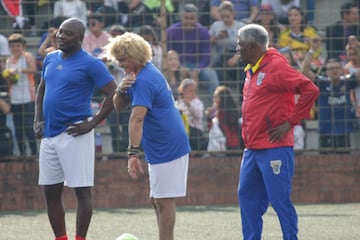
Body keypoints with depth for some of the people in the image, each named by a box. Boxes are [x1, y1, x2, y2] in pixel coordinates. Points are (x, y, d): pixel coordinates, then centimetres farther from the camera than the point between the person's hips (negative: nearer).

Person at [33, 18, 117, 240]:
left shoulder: (91, 64, -9)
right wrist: (38, 119, 13)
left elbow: (113, 94, -11)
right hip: (49, 134, 7)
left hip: (74, 135, -7)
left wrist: (92, 123, -14)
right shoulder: (51, 59, 12)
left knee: (82, 191, -4)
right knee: (51, 192, 9)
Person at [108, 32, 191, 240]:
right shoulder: (149, 72, 12)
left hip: (166, 149, -10)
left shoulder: (144, 80, -20)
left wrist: (133, 153, -38)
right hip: (164, 149, 10)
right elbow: (118, 107, 13)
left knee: (164, 200, -8)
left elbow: (137, 119, -30)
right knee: (158, 200, 13)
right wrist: (121, 90, -9)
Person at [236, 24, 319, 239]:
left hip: (274, 147, -9)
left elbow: (310, 90, -19)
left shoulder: (276, 67, -13)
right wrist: (247, 133, 16)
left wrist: (290, 122, -16)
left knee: (279, 199, -7)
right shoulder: (251, 70, 15)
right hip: (253, 147, 9)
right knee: (247, 196, 10)